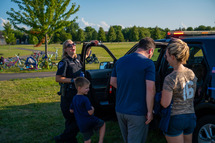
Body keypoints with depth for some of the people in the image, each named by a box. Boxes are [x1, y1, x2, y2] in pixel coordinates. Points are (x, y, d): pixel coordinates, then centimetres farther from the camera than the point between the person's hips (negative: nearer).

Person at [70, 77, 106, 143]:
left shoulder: (74, 98, 5)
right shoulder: (85, 99, -19)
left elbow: (71, 110, 15)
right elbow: (90, 112, -18)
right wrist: (92, 108, 2)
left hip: (81, 125, 7)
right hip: (89, 121, -7)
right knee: (102, 124, 17)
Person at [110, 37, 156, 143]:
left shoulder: (120, 61, 6)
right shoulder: (148, 63, -13)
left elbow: (112, 82, 14)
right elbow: (150, 89, -19)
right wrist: (150, 112, -12)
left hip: (120, 110, 6)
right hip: (137, 113, -6)